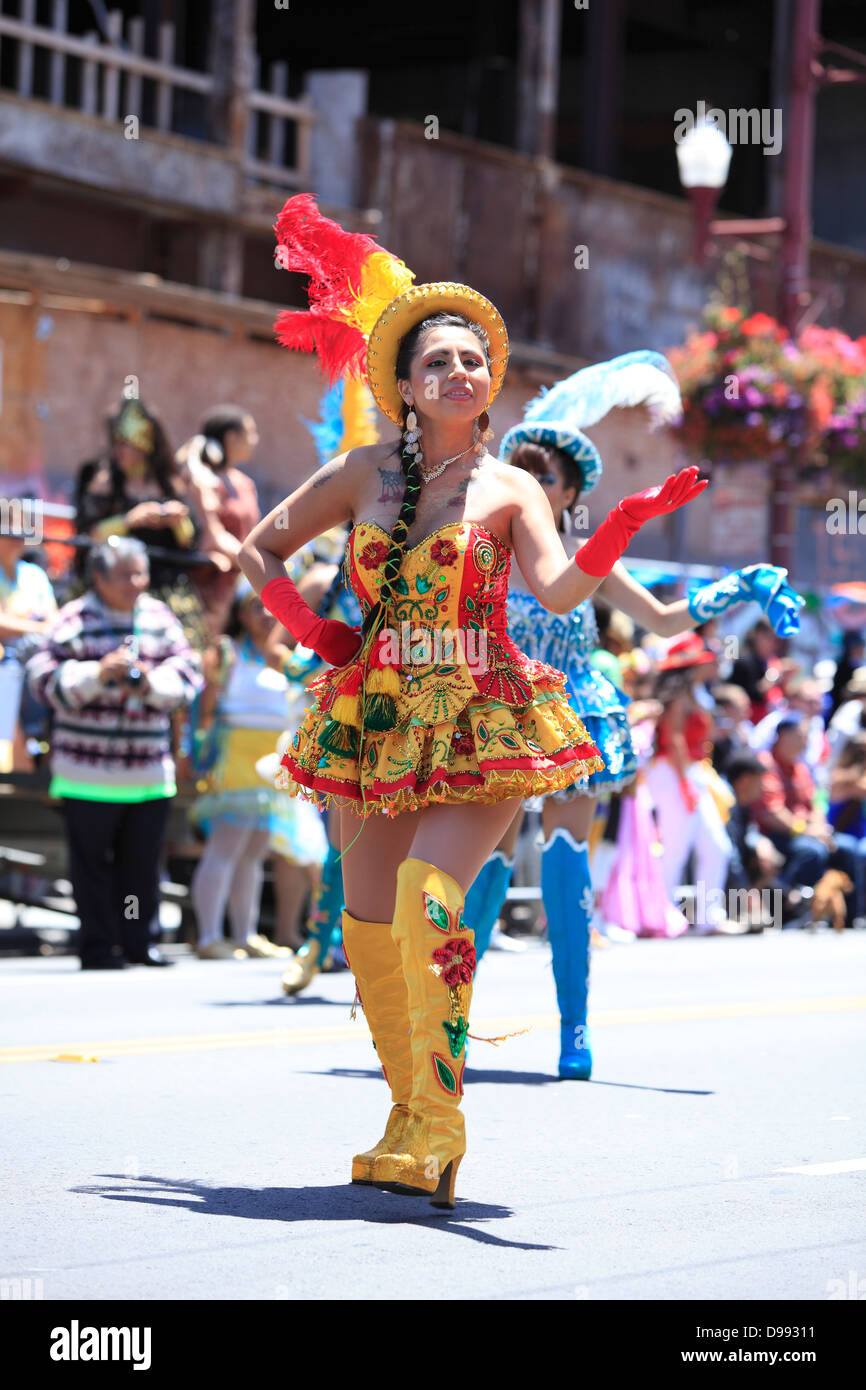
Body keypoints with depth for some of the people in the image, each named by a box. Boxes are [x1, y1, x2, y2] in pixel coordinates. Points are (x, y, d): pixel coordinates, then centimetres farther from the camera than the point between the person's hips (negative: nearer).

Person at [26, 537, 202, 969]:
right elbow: (44, 680, -9)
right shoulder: (75, 620, -4)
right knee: (91, 861, 0)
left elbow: (188, 674, 7)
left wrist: (152, 683, -12)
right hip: (88, 770, -4)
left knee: (143, 861, 7)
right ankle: (97, 946, 6)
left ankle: (141, 941, 15)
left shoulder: (160, 618, 8)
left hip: (150, 768, 4)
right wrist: (98, 675, -20)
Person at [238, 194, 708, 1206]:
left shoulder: (509, 489, 3)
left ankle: (440, 1120, -19)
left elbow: (559, 590, -14)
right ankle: (409, 1113, 20)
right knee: (370, 925, 2)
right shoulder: (362, 475, 8)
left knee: (430, 896, -24)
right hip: (375, 723, 3)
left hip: (482, 727, -3)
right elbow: (259, 550, 19)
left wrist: (626, 525, -30)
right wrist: (309, 628, 6)